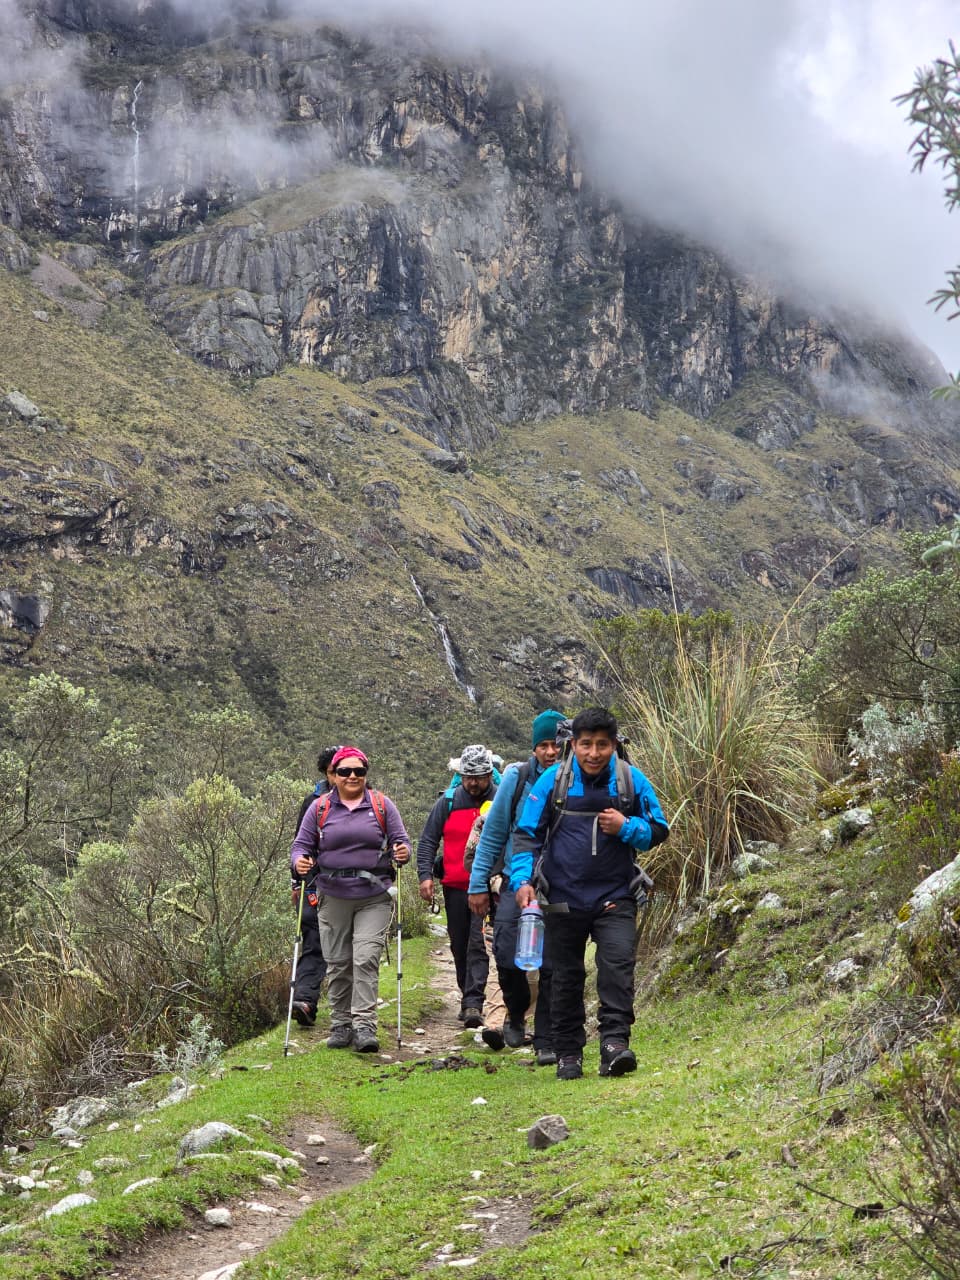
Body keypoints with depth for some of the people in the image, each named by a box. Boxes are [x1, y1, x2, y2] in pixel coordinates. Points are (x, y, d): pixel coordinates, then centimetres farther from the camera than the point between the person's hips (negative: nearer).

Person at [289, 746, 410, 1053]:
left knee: (366, 959, -13)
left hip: (374, 899, -1)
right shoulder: (320, 808, 7)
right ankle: (341, 1025, 19)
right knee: (337, 964, 6)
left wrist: (402, 853, -15)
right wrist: (299, 861, -14)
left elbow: (400, 840, 8)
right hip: (333, 898, 1)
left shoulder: (382, 805, 7)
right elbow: (302, 844, 8)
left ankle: (364, 1025, -10)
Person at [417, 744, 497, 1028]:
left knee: (478, 945, -14)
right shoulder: (448, 801, 2)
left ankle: (473, 1004, -16)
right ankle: (468, 999, 26)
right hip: (455, 886, 3)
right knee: (459, 947, 12)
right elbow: (428, 840, 7)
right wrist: (425, 875, -4)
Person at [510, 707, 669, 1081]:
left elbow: (658, 830, 7)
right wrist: (522, 879, -15)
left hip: (615, 897, 0)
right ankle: (568, 1055, 20)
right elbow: (526, 833, -1)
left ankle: (615, 1043, -16)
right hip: (564, 898, 0)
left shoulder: (631, 780, -2)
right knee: (567, 976, 9)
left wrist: (626, 827, -13)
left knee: (617, 965, -17)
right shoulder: (552, 781, -5)